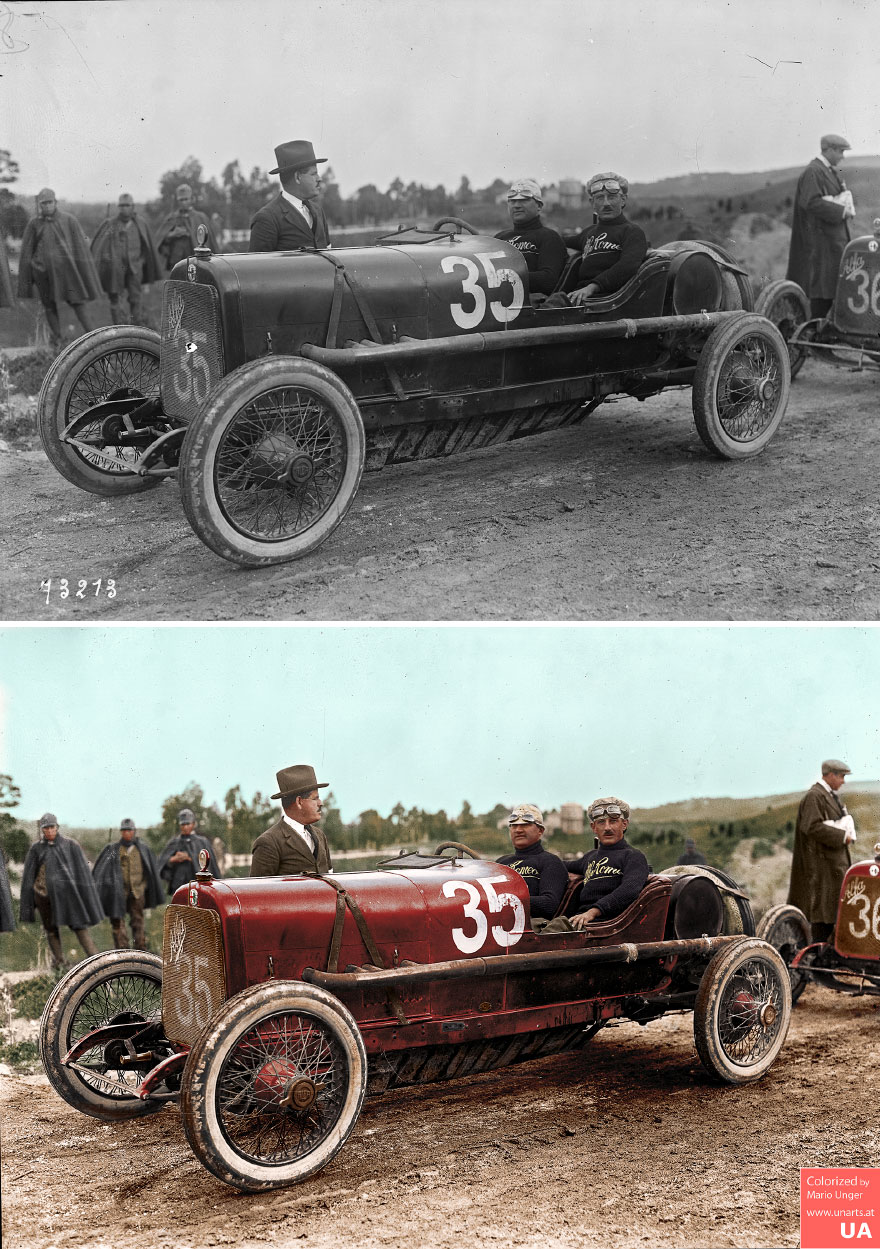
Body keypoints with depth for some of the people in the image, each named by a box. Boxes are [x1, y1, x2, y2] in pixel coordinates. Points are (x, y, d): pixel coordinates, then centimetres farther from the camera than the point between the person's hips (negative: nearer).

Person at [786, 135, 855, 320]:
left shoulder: (832, 171, 18)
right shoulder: (813, 172, -14)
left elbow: (839, 197, 26)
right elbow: (811, 202, -24)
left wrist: (847, 210, 3)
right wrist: (840, 211, -21)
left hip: (836, 238, 10)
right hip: (821, 239, -10)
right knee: (822, 284, -8)